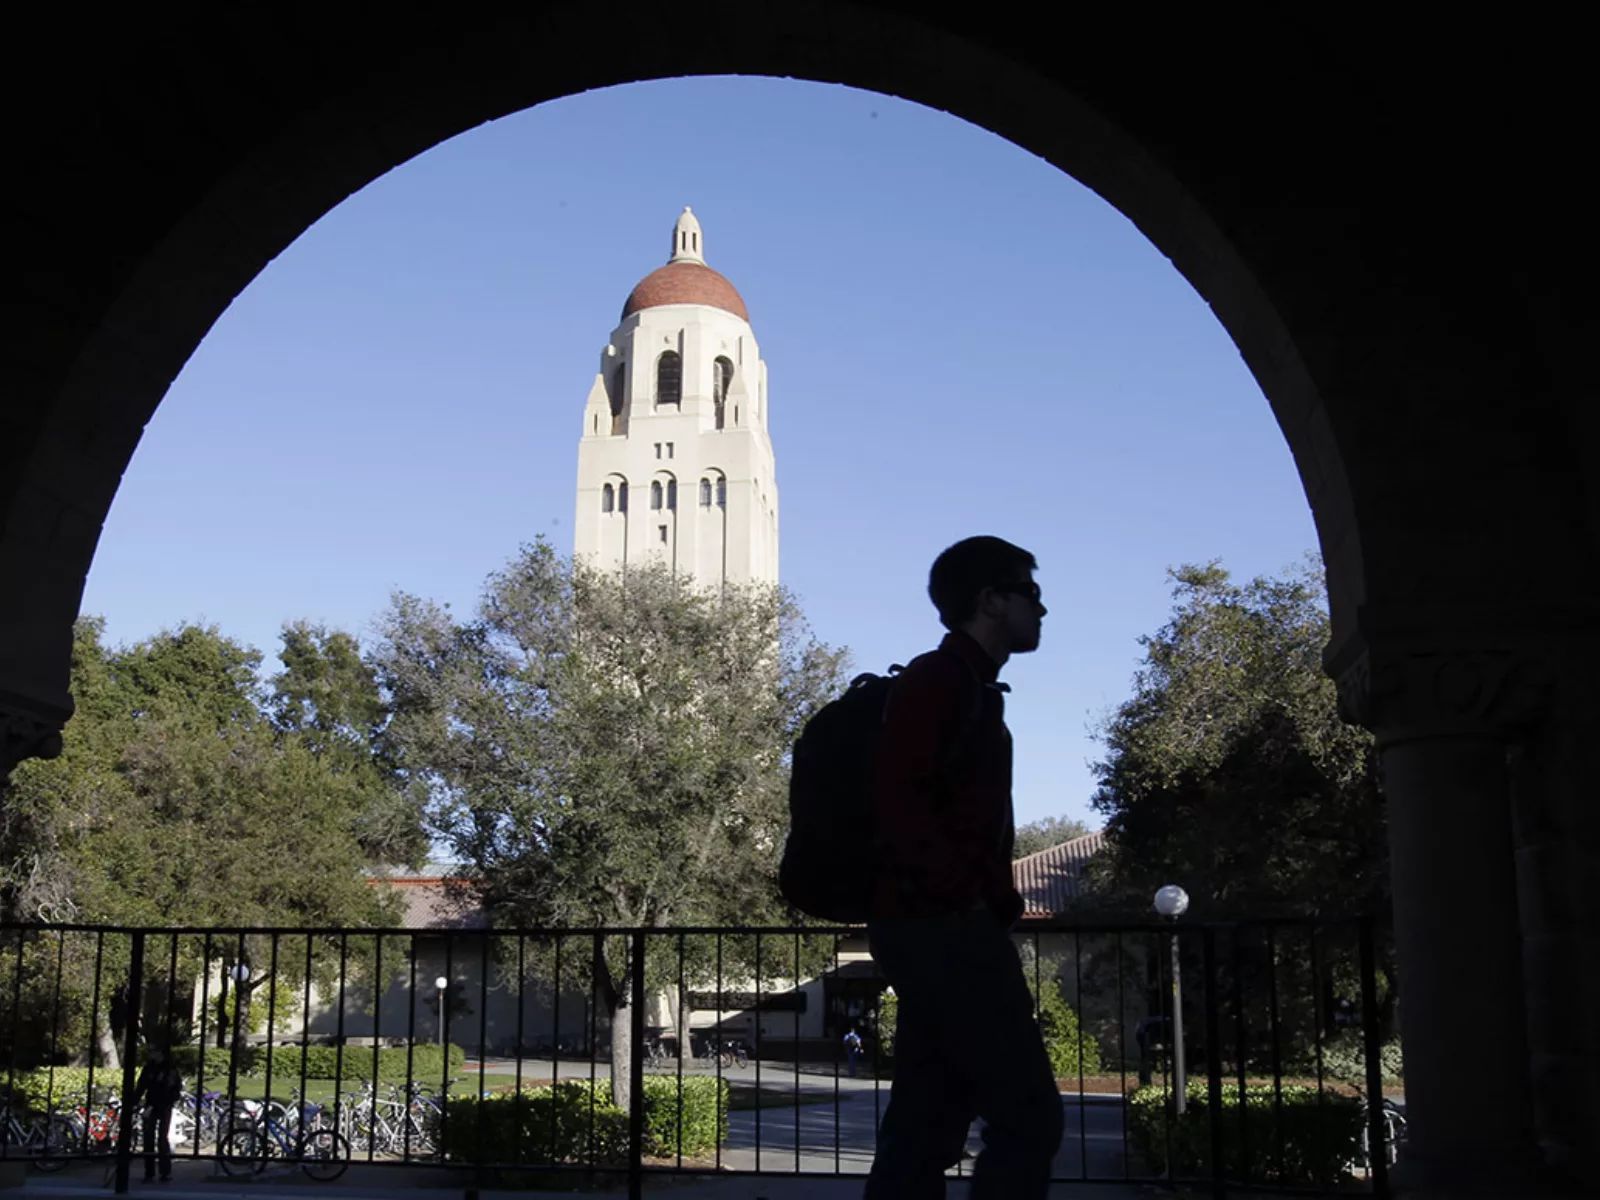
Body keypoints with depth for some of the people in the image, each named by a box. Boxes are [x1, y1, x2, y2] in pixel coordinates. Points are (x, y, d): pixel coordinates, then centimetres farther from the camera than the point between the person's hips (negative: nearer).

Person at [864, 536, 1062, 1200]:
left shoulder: (970, 689, 21)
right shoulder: (939, 679, -9)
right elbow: (898, 798, -20)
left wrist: (991, 905, 14)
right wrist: (966, 898, -18)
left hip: (938, 931, 10)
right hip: (944, 929, -10)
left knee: (925, 1124, 9)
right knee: (1029, 1114, -9)